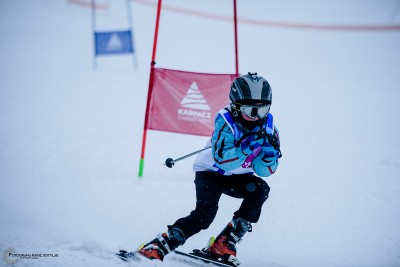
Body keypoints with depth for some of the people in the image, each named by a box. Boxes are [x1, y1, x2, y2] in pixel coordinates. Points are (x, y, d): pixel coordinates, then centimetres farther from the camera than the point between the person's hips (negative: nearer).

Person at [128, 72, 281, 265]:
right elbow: (223, 161, -36)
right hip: (211, 172, -5)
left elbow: (264, 171, -12)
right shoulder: (226, 121, -25)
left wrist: (269, 151, -31)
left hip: (238, 178, 5)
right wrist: (248, 147, -46)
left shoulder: (267, 125, -12)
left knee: (260, 189, -25)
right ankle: (157, 247, -21)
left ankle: (224, 244, -19)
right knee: (205, 214, -27)